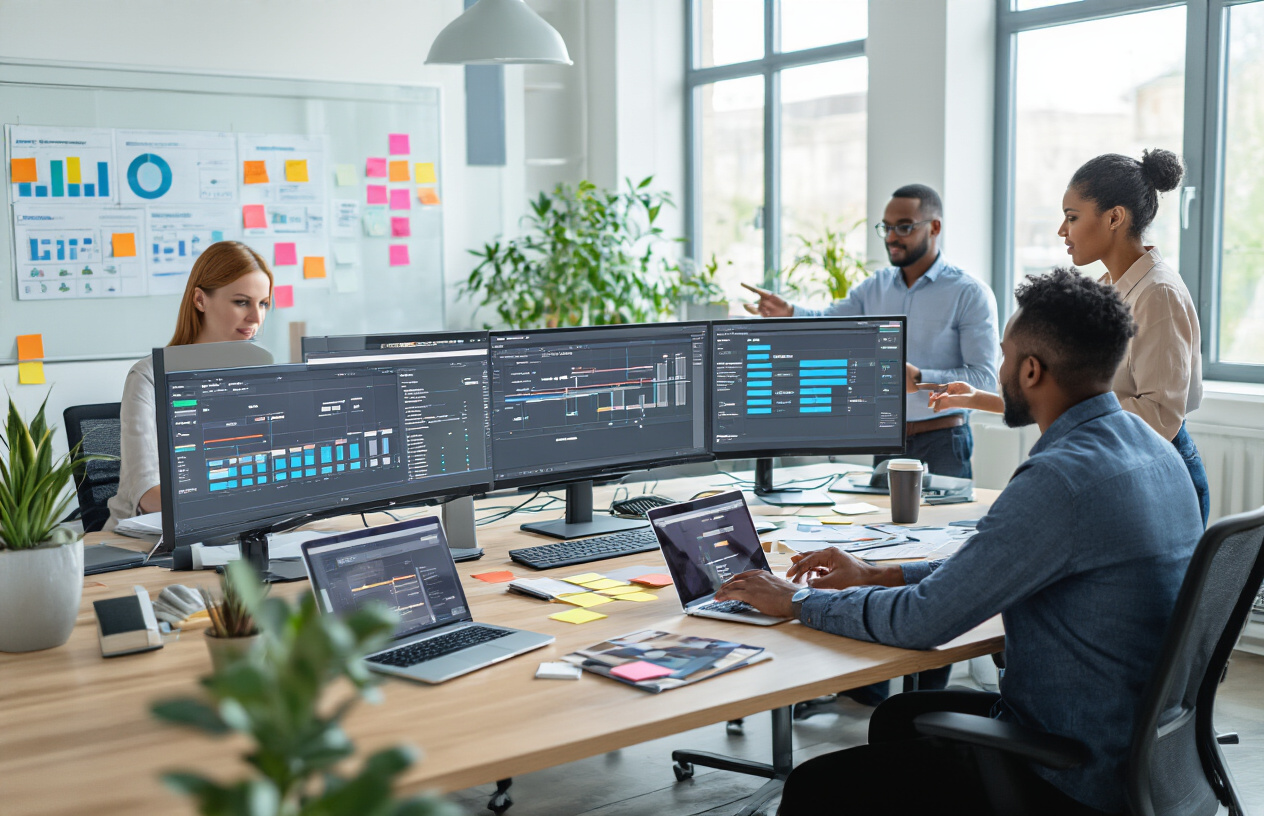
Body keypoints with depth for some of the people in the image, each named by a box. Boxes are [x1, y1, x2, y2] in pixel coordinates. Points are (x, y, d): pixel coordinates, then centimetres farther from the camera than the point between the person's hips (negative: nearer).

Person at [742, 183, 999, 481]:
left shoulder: (971, 294, -7)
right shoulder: (875, 286, 10)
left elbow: (984, 379, -13)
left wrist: (920, 379, -26)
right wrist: (788, 313, -23)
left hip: (942, 444, -4)